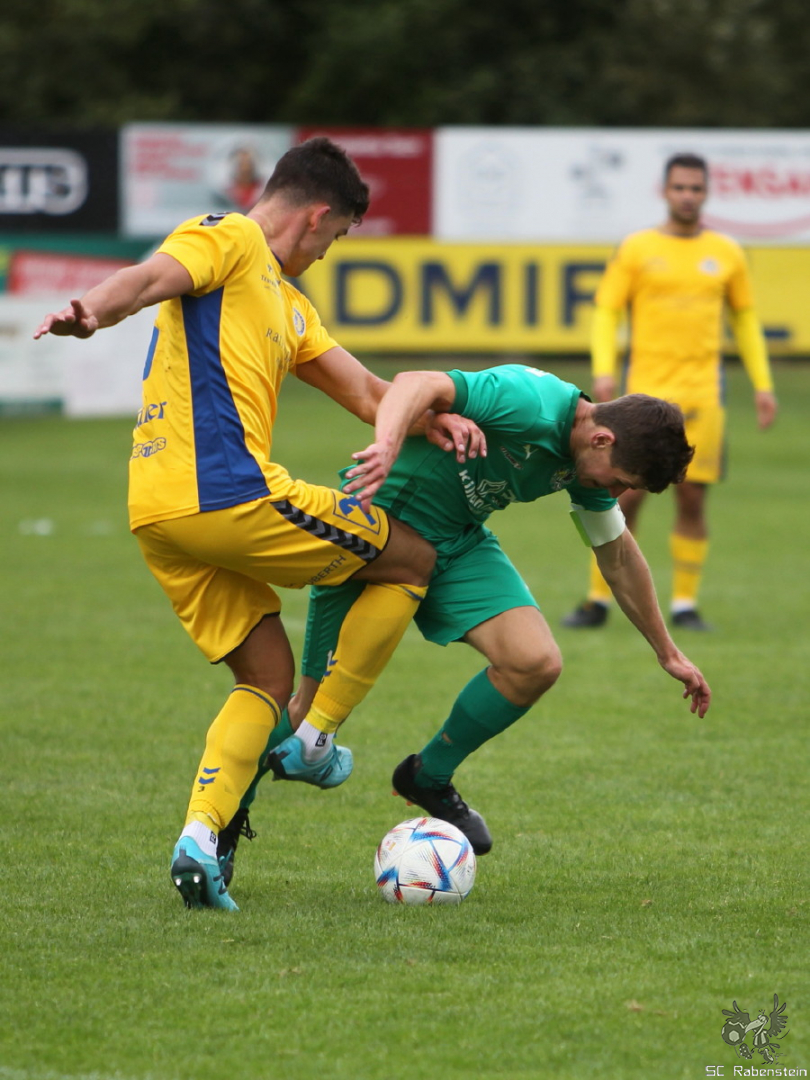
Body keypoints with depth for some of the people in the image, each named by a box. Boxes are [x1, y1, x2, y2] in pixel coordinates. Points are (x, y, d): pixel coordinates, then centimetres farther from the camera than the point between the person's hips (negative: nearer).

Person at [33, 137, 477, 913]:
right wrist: (90, 313, -41)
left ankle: (199, 836, -5)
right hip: (226, 492, -10)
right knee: (410, 560, 7)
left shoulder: (287, 305, 29)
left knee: (266, 679, 14)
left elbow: (362, 392, 27)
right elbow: (154, 277, -20)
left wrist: (435, 419, 8)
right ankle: (315, 739, 9)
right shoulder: (229, 239, 0)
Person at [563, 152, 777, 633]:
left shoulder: (727, 253, 10)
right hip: (646, 391, -2)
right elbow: (607, 311, 3)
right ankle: (599, 602, 5)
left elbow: (746, 318, 17)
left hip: (703, 394, 2)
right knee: (626, 496, -5)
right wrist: (604, 371, -11)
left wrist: (763, 384, 11)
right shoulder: (636, 249, 3)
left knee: (692, 499, -1)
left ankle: (685, 606, 7)